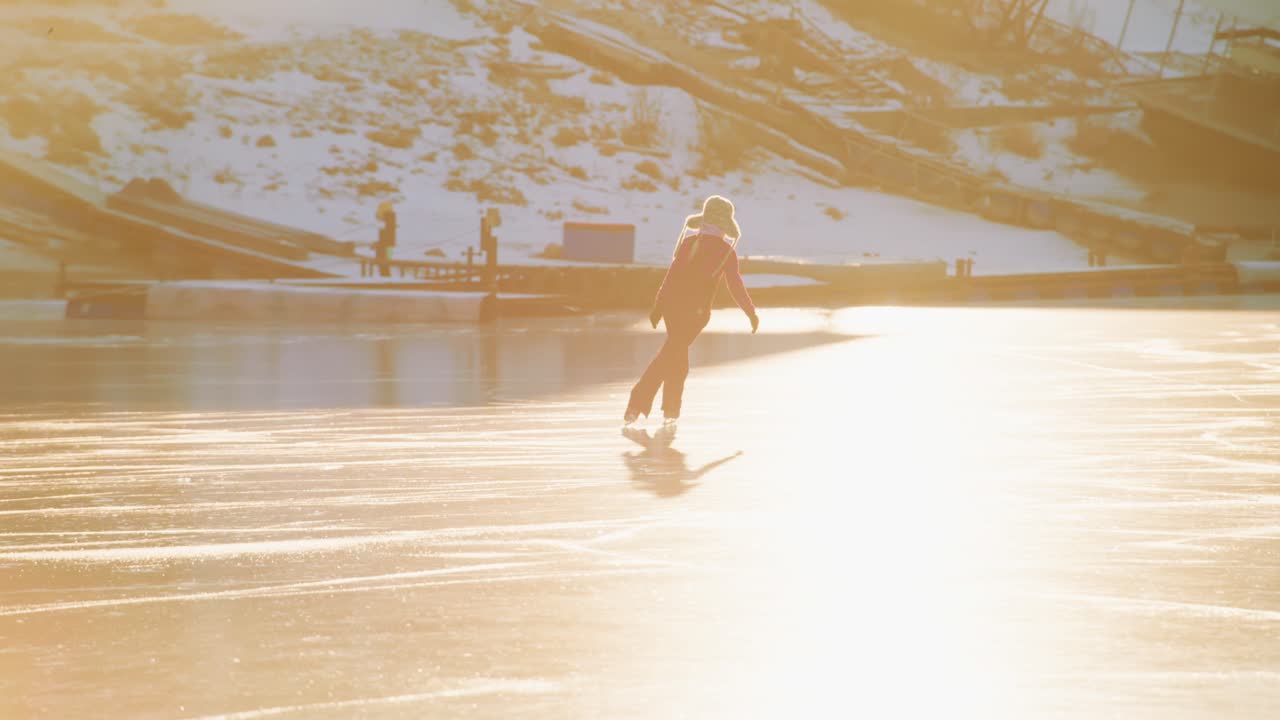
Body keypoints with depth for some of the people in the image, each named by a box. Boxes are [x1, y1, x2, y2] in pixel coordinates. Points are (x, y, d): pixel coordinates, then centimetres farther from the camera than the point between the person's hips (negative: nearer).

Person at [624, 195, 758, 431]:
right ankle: (636, 405, -8)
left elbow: (671, 275, 5)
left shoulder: (689, 241, 7)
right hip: (696, 311, -5)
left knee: (677, 355, 18)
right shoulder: (726, 251, -4)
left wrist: (658, 306, 8)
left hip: (673, 304, 5)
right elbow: (736, 286, -2)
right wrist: (751, 313, 10)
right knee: (672, 354, -1)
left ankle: (670, 414, 17)